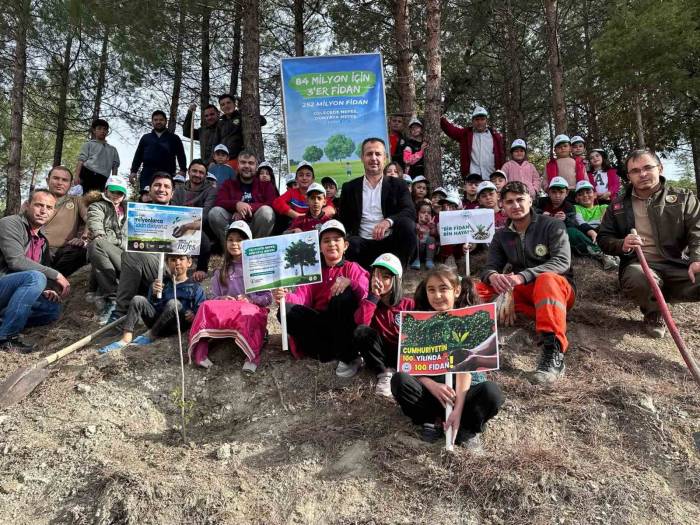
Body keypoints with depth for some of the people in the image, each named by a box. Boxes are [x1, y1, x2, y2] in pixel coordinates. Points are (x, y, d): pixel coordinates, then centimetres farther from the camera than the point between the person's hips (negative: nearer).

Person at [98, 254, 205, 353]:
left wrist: (193, 315, -25)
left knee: (174, 303, -31)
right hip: (156, 321, 4)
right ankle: (126, 338, -23)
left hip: (178, 324, -4)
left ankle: (150, 335, -17)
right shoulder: (161, 284, 13)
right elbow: (151, 305, 8)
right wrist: (154, 294, -12)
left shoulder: (195, 288, 1)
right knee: (138, 300, -14)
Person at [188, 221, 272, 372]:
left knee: (246, 314, -37)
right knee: (208, 306, -28)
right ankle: (200, 349, -40)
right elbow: (214, 298, 13)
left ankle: (252, 354, -49)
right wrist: (222, 299, -9)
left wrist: (250, 299, -11)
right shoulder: (220, 272, 20)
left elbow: (268, 298, 6)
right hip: (225, 311, 2)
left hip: (251, 310, -2)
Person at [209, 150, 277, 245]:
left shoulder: (265, 184, 14)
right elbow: (218, 203, -1)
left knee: (266, 211, -30)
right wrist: (236, 204, -23)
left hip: (257, 228, -1)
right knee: (215, 212, -23)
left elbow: (272, 205, -6)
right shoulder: (229, 184, 18)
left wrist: (248, 208, -20)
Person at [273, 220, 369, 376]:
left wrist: (350, 283, -36)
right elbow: (302, 298, -1)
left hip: (344, 326, -3)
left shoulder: (352, 268, 6)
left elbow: (364, 293, -14)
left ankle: (349, 357, -21)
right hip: (319, 323, 3)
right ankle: (329, 350, -21)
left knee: (344, 294, -32)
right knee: (286, 311, -20)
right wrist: (285, 296, -23)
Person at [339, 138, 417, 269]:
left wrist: (388, 221, -27)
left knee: (408, 225, -27)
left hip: (391, 243, 1)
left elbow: (410, 211, -6)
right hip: (363, 245, -1)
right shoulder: (349, 188, 13)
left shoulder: (397, 185, 10)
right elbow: (343, 221, 12)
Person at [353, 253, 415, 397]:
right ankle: (384, 373, -21)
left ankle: (392, 372, -21)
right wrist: (373, 295, -18)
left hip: (401, 354, -1)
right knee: (360, 332, -26)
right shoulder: (369, 302, 1)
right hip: (380, 354, 1)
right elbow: (360, 323, -20)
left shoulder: (407, 304, 1)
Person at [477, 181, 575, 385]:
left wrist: (522, 277, -34)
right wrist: (493, 277, -26)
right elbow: (489, 267, 2)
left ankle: (553, 354, -52)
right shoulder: (502, 235, 8)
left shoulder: (552, 225, -6)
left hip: (558, 286, -4)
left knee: (547, 279, -41)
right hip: (523, 292, 4)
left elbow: (562, 261, -20)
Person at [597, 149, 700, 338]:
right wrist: (621, 245, -10)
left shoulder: (683, 198, 10)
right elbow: (604, 238, 14)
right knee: (638, 279, -36)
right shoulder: (618, 205, 13)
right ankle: (653, 314, -3)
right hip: (639, 265, 1)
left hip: (679, 264, -1)